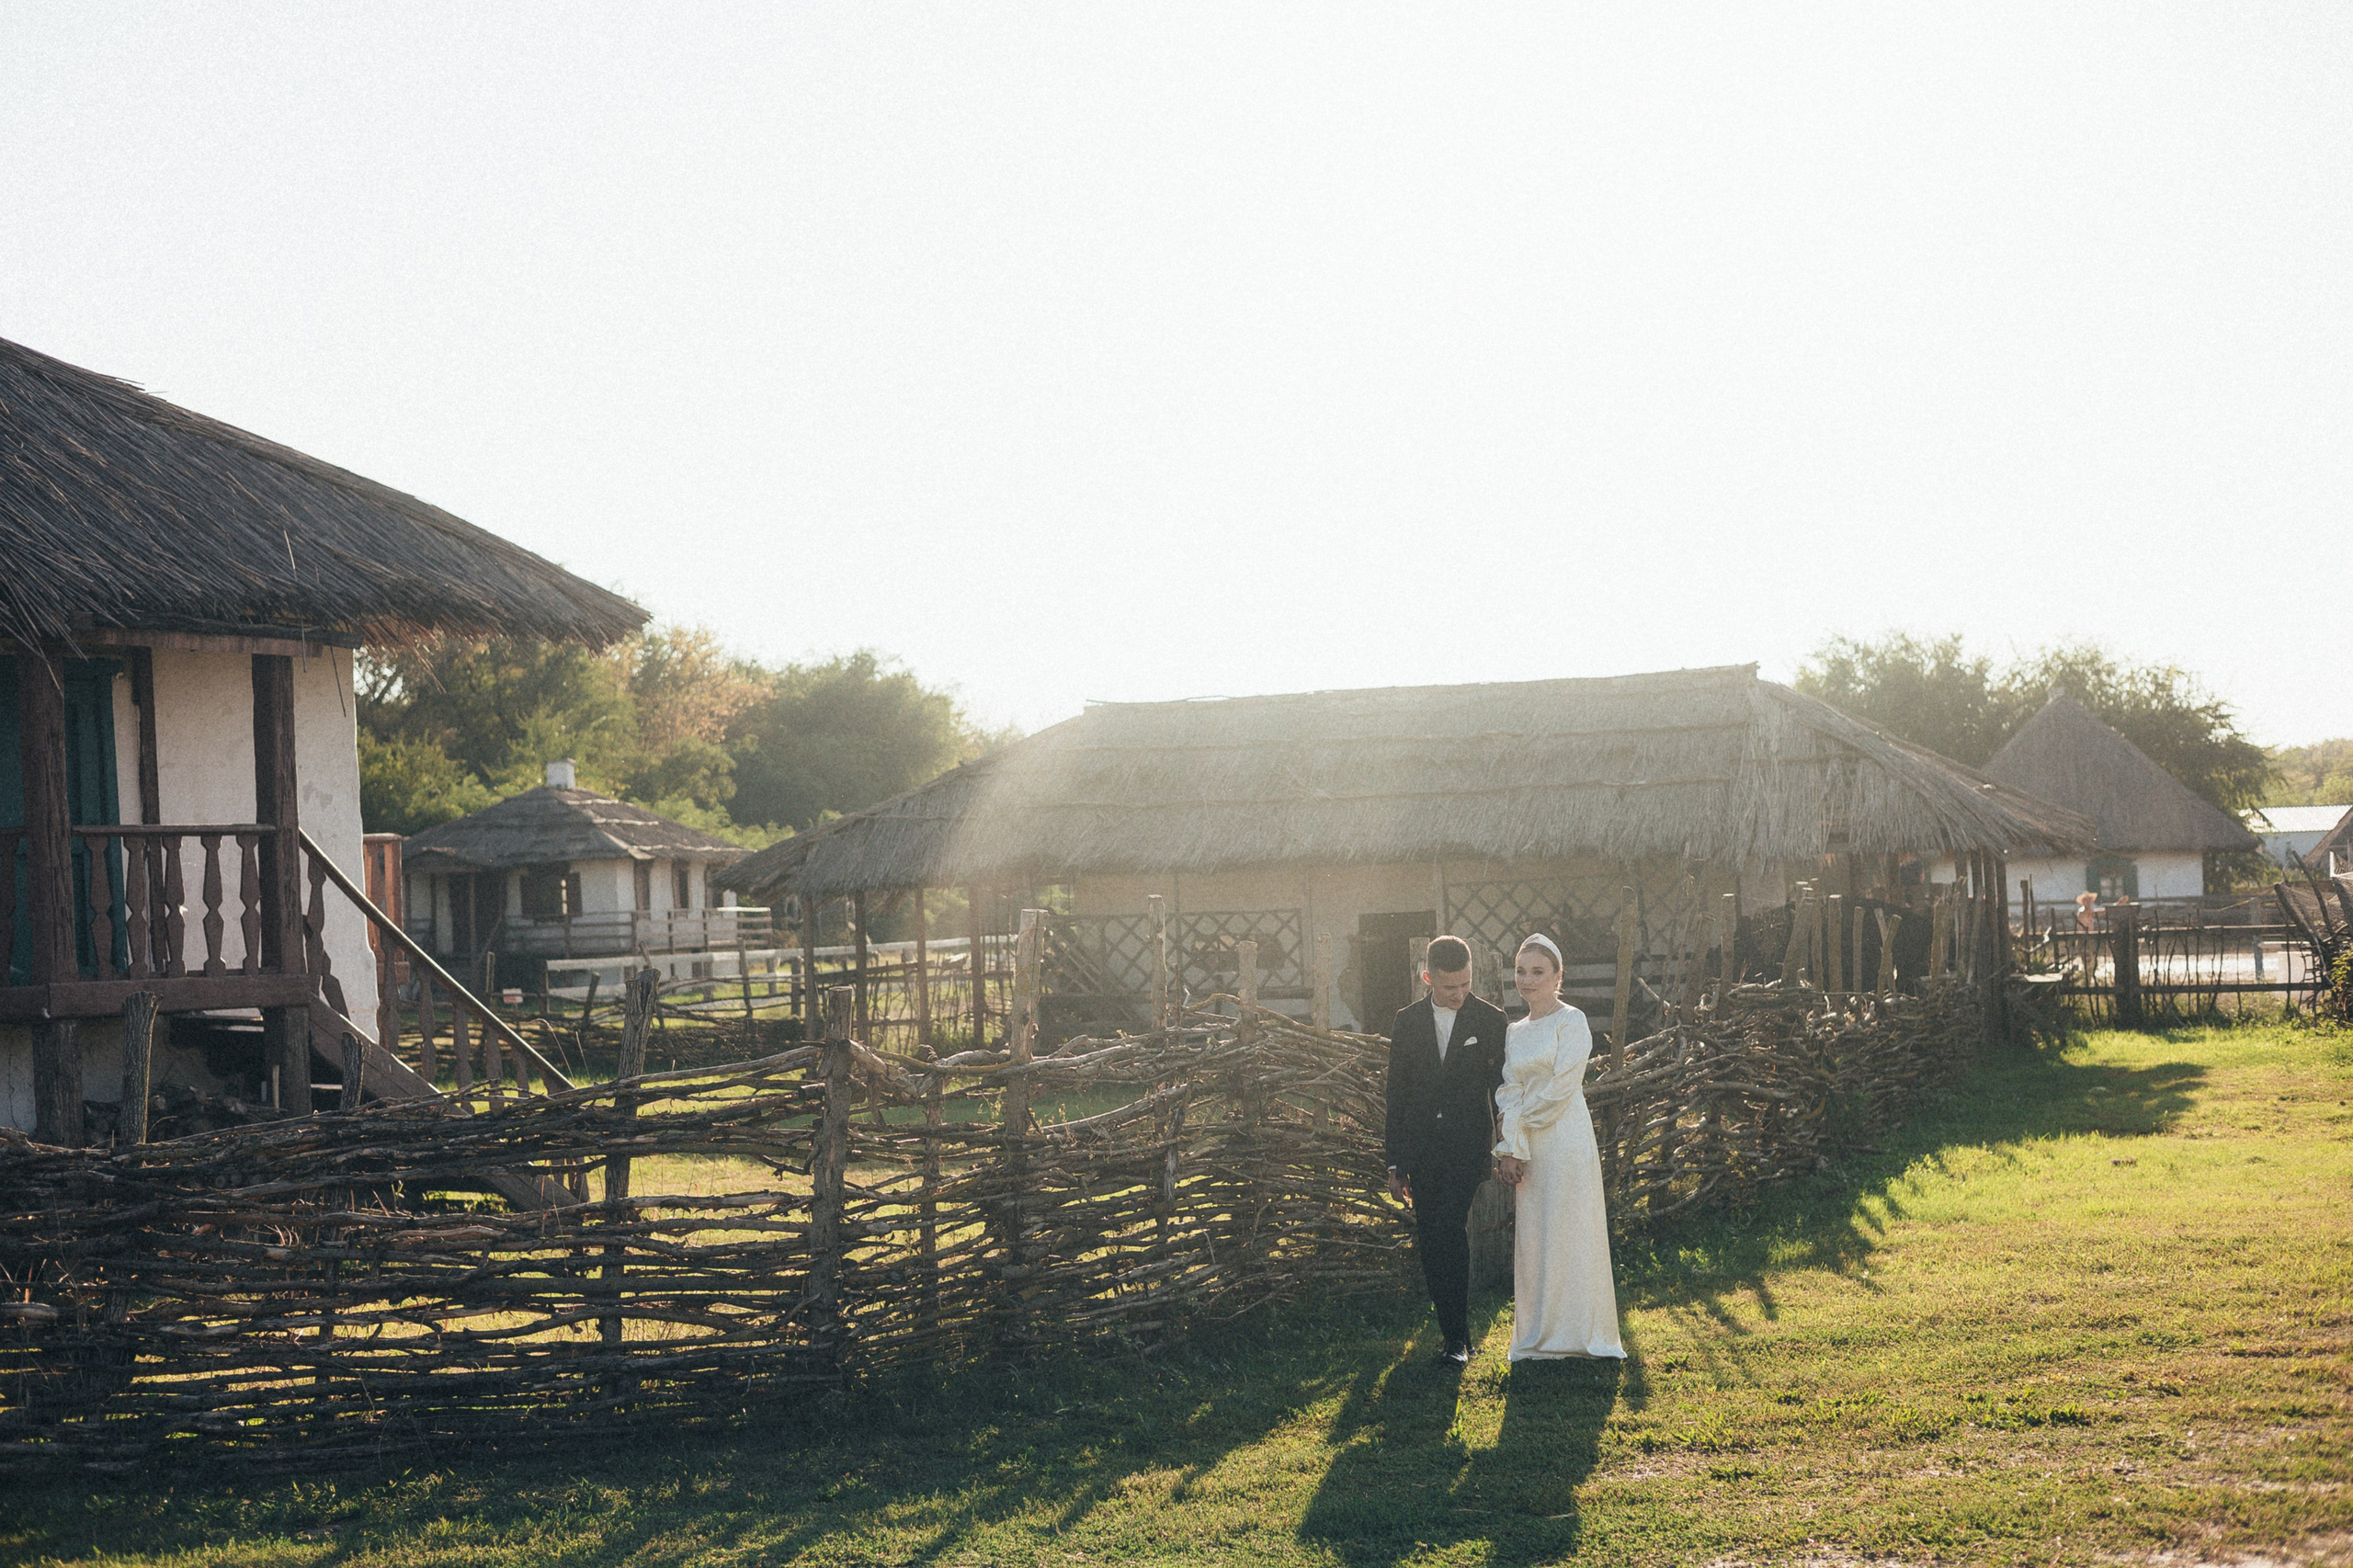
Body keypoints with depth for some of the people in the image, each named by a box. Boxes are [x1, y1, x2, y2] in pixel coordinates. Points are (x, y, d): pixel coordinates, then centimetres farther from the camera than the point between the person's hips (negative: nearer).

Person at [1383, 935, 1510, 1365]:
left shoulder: (1490, 1019, 1)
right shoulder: (1408, 1022, 7)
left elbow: (1502, 1086, 5)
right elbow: (1396, 1095, 10)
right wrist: (1396, 1164, 9)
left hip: (1467, 1146, -3)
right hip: (1421, 1148, 4)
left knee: (1450, 1228, -18)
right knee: (1429, 1241, 5)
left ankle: (1457, 1337, -14)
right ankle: (1450, 1324, 19)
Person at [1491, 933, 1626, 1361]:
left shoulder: (1571, 1022, -5)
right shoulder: (1515, 1032, 15)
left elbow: (1561, 1089, -12)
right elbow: (1509, 1094, 9)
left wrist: (1518, 1122, -4)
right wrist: (1509, 1149, -5)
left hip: (1564, 1141, -6)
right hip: (1527, 1149, 6)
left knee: (1564, 1235, -3)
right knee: (1531, 1239, 7)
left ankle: (1566, 1334, 4)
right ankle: (1537, 1337, 12)